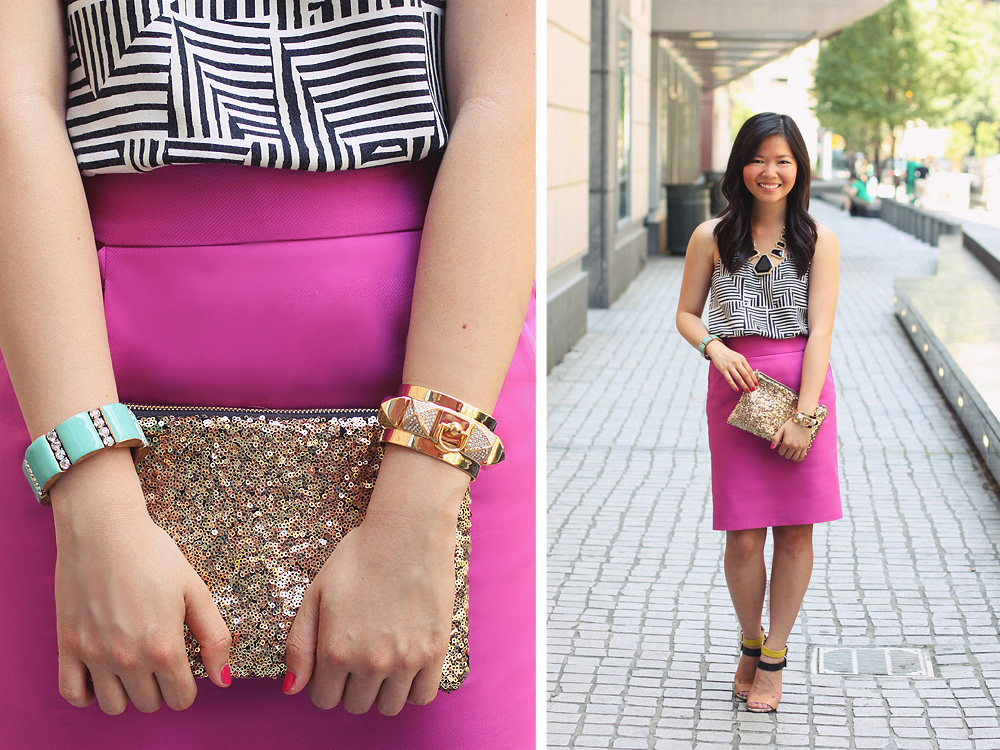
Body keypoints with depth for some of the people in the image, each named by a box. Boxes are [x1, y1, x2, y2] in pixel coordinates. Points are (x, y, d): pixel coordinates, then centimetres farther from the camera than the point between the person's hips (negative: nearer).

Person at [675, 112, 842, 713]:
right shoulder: (712, 237, 5)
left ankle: (773, 658, 20)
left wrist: (804, 415, -13)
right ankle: (750, 643, 26)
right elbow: (687, 314, 12)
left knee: (796, 530, 3)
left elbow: (820, 331, -5)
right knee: (744, 534, 1)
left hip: (804, 386, 0)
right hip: (736, 386, 0)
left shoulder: (818, 240, 1)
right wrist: (713, 346, -10)